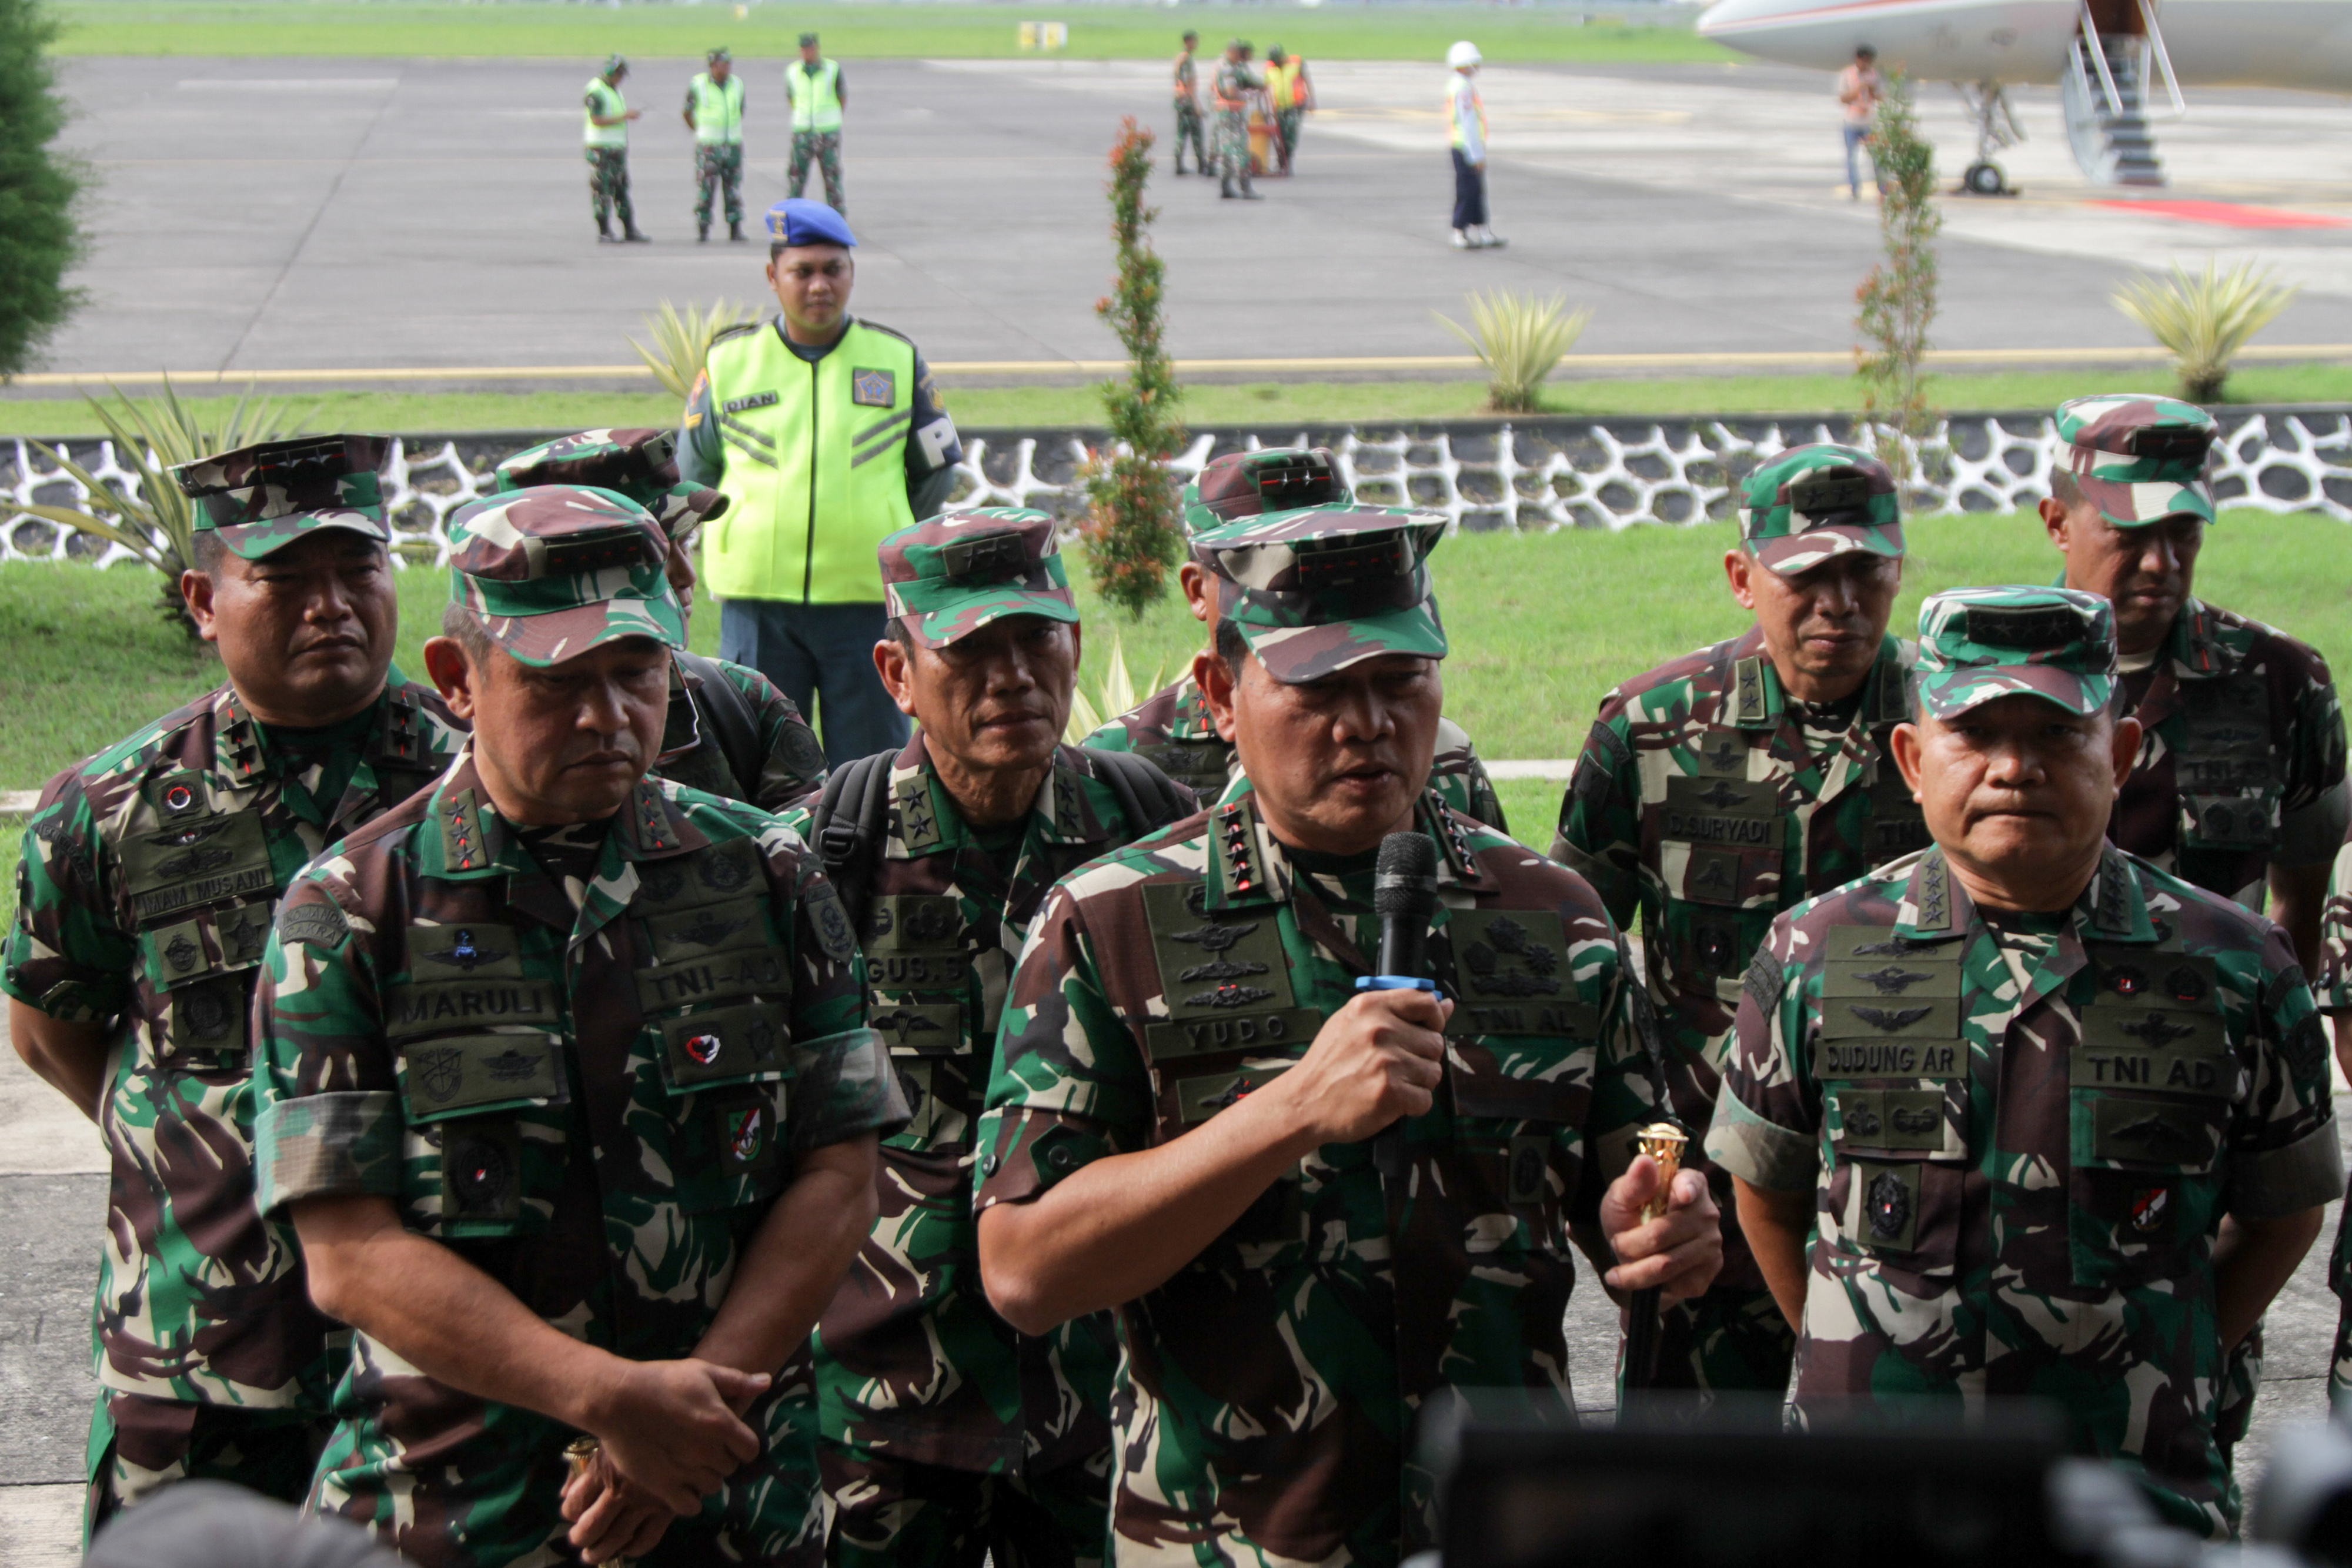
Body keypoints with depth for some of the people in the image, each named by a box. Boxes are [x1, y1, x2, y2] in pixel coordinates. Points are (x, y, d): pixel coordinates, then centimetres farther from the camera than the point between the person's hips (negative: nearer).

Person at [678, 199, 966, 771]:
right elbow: (694, 471, 17)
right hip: (758, 600, 0)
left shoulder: (899, 361, 6)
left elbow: (937, 471, 16)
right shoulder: (729, 361, 5)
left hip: (866, 598, 0)